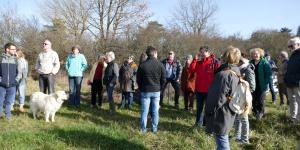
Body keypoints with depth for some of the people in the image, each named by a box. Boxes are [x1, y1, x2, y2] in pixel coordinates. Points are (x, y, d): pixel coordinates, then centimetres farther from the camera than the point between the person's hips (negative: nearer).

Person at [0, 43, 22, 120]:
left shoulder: (15, 59, 6)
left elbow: (19, 72, 10)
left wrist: (16, 80, -1)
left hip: (12, 85, 2)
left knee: (9, 102, 8)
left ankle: (8, 116, 19)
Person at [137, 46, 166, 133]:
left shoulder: (142, 65, -5)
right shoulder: (160, 65, -5)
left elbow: (138, 79, 1)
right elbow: (163, 79, -1)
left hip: (145, 91, 0)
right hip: (156, 91, 0)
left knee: (144, 111, 6)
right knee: (155, 111, 9)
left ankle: (143, 129, 12)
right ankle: (154, 128, 16)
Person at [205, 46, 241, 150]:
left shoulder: (224, 75, -23)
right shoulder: (236, 74, 5)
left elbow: (219, 98, -22)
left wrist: (209, 112, -11)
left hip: (220, 115, -9)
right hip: (228, 114, 9)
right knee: (223, 140, 23)